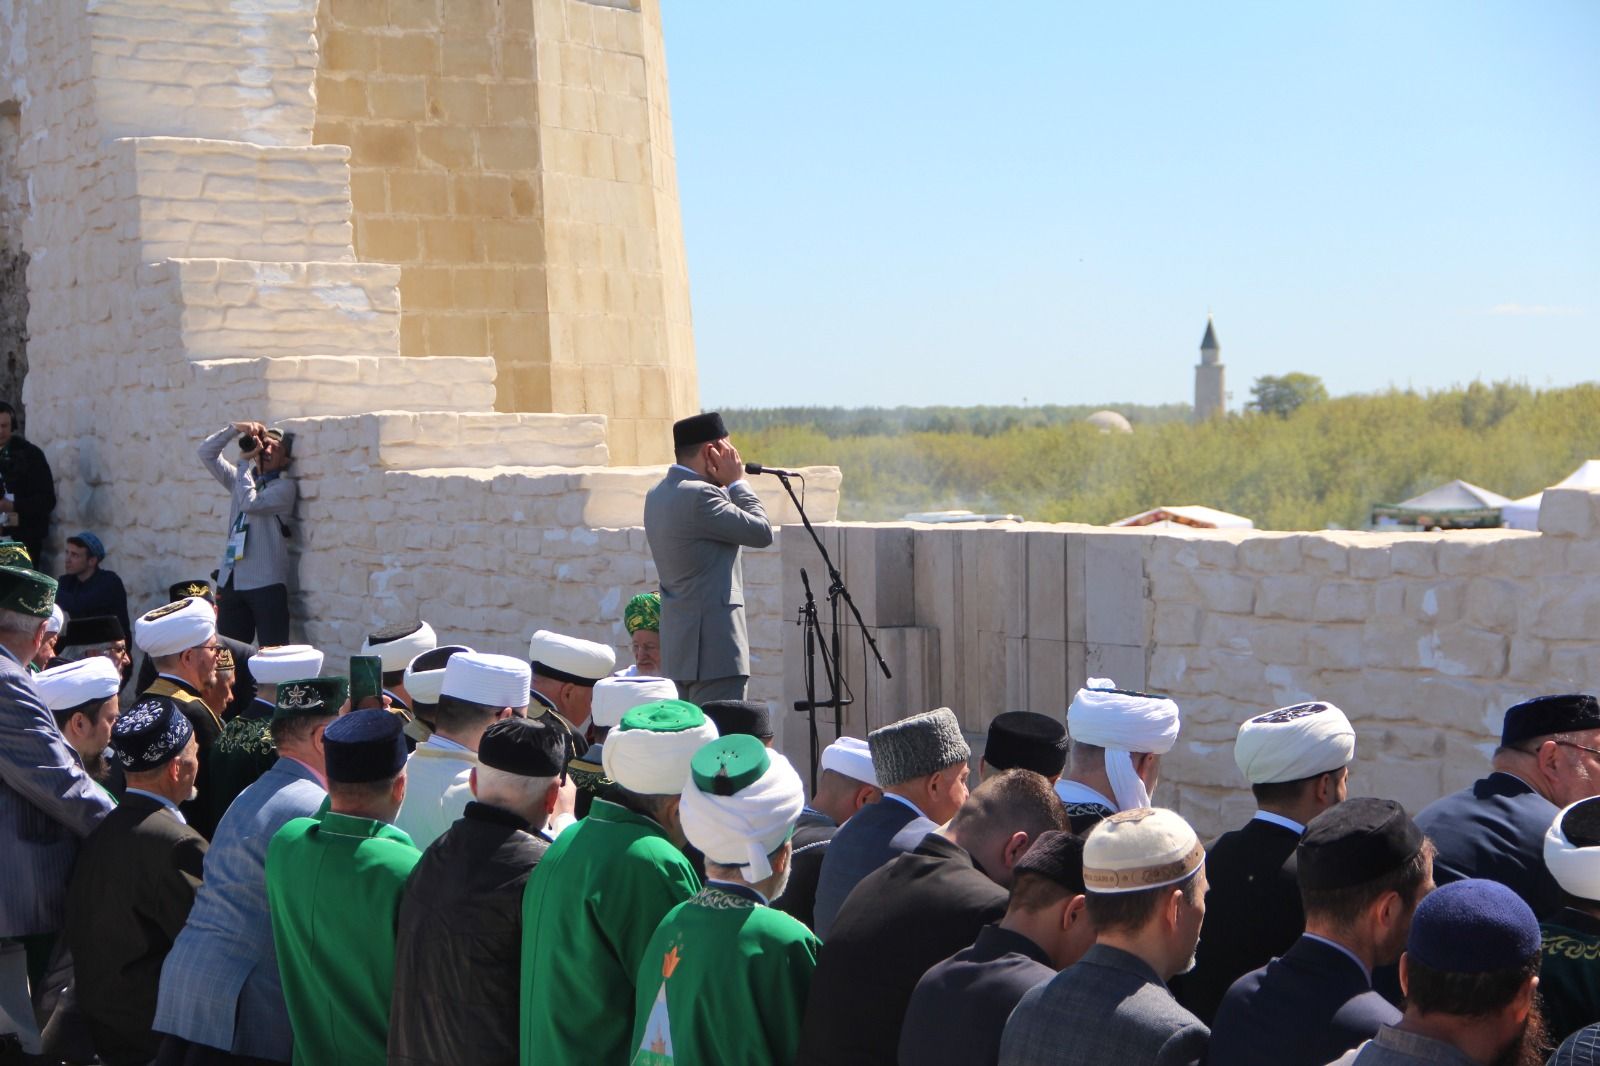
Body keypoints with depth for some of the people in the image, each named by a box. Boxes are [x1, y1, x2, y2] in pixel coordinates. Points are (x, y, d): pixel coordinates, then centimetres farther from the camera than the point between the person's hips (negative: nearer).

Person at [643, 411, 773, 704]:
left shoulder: (658, 494, 14)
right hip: (713, 645, -10)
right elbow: (762, 532, -13)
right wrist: (737, 482, -3)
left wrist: (726, 485, 11)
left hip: (679, 645, 10)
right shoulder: (699, 495, -17)